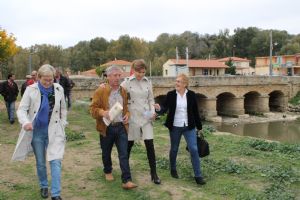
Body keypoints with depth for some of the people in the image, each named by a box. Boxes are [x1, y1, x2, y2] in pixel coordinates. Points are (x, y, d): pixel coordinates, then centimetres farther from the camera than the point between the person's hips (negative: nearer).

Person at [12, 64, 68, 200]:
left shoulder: (59, 89, -2)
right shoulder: (31, 90, -9)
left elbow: (63, 109, 11)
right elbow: (21, 109, -10)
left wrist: (62, 124, 7)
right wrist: (25, 122, -29)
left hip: (54, 131, 0)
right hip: (36, 131, 0)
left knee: (55, 161, -8)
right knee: (40, 163, 14)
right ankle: (43, 186, 37)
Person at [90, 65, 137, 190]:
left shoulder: (123, 91, 7)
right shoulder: (100, 91, -6)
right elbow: (93, 108, -7)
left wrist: (127, 115, -2)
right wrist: (102, 112, -26)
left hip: (121, 127, 2)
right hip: (107, 128, -2)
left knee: (124, 154, -4)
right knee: (106, 153, 15)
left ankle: (126, 181, -2)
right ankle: (108, 171, 41)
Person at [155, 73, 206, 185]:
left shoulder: (191, 95, -2)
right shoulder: (170, 94, -4)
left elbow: (195, 111, 3)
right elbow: (165, 109, -8)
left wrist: (199, 126, 7)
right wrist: (159, 108, -31)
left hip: (189, 127, 0)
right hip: (175, 127, 0)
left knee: (194, 150, -5)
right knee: (174, 149, 13)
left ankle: (198, 176, 4)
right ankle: (173, 170, 36)